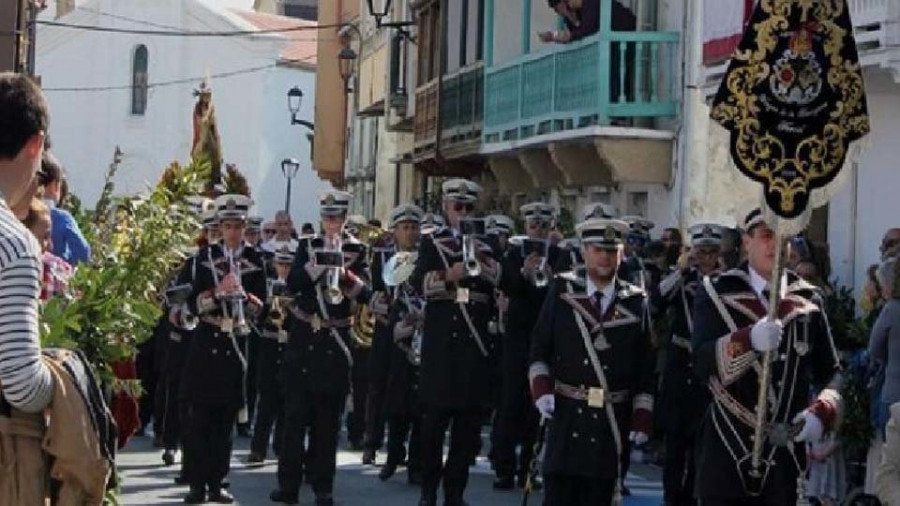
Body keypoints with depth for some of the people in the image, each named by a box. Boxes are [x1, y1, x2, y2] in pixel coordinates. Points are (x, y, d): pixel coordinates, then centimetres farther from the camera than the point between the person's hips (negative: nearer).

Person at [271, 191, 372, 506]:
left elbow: (365, 294, -6)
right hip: (304, 338, 1)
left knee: (328, 417, 2)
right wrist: (318, 264, -20)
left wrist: (345, 274, -23)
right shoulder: (308, 247, 7)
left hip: (336, 341, -1)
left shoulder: (356, 251, 4)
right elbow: (292, 284, -7)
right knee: (296, 412, -1)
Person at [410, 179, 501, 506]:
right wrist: (447, 276, -25)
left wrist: (482, 262, -14)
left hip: (477, 344, 3)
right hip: (441, 341, -3)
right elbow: (418, 282, -8)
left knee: (470, 423, 3)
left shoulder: (486, 247, 15)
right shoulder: (432, 243, 8)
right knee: (435, 418, -1)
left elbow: (505, 282, 2)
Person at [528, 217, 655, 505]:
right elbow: (539, 347, 6)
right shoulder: (562, 290, 4)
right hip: (566, 414, -1)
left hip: (612, 420, 1)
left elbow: (645, 368, 5)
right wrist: (541, 390, -8)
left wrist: (642, 419, 0)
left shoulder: (636, 302, 5)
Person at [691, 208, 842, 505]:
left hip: (787, 452, 3)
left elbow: (831, 373, 13)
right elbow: (702, 363, -12)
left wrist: (822, 413, -8)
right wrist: (749, 340, -30)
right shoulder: (717, 295, 1)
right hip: (726, 455, -3)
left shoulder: (808, 300, 10)